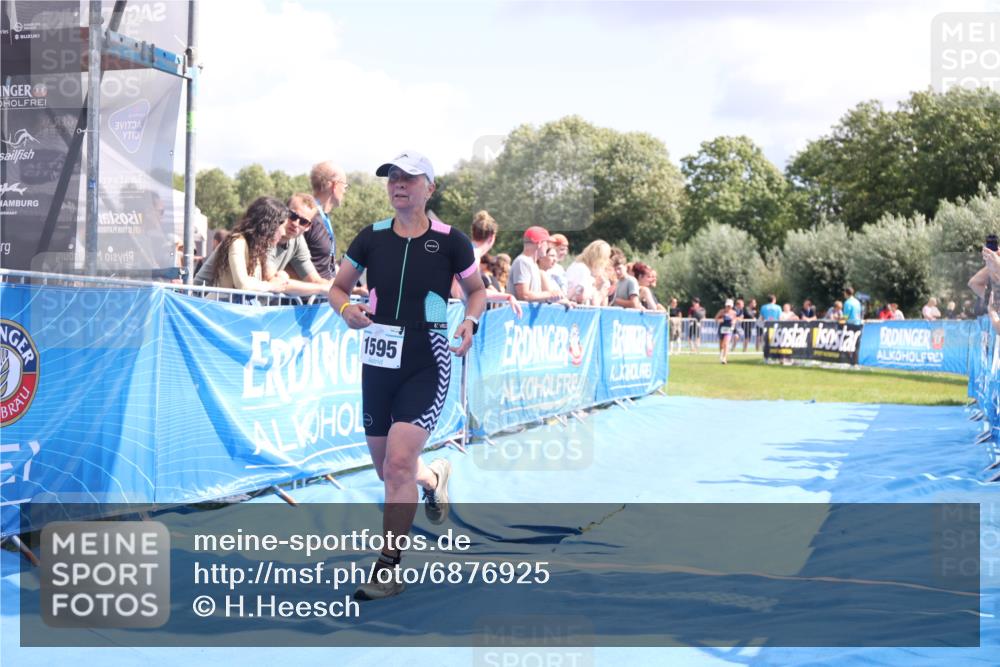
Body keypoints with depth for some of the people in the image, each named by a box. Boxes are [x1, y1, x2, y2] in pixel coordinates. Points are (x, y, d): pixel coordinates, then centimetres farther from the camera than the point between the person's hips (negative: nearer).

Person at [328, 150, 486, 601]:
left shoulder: (450, 241, -4)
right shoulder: (371, 237, 3)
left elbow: (477, 290, 10)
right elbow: (338, 287, 13)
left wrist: (470, 321, -11)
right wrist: (346, 309, -10)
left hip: (426, 365, -4)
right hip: (378, 363, 4)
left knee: (399, 463, -17)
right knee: (386, 470, 13)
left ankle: (388, 568, -5)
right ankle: (435, 476, 48)